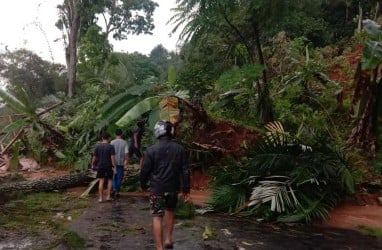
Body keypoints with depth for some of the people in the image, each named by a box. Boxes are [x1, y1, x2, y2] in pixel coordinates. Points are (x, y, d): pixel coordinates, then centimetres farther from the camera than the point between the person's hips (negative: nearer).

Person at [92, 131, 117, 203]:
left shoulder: (97, 146, -2)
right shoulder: (111, 147, -11)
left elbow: (94, 157, 0)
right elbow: (113, 158, -16)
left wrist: (93, 164, 15)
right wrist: (114, 167, -12)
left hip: (100, 165, 2)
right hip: (109, 166, -2)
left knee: (101, 181, 5)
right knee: (109, 180, 11)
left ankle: (101, 198, 5)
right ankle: (108, 196, 10)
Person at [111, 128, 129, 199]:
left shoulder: (112, 142, -5)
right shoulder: (124, 142, -5)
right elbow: (126, 152, -9)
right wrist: (126, 160, 2)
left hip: (114, 162, 0)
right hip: (121, 162, 0)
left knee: (114, 176, 16)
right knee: (119, 177, 8)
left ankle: (114, 189, -1)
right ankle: (117, 192, 11)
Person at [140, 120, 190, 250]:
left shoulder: (152, 149, -10)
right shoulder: (179, 149, -2)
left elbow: (145, 170, -5)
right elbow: (185, 170, -1)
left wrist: (143, 184, 12)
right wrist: (186, 189, 6)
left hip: (157, 188, -3)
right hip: (173, 187, 3)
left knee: (157, 217, 4)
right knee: (170, 211, 25)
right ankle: (168, 239, 28)